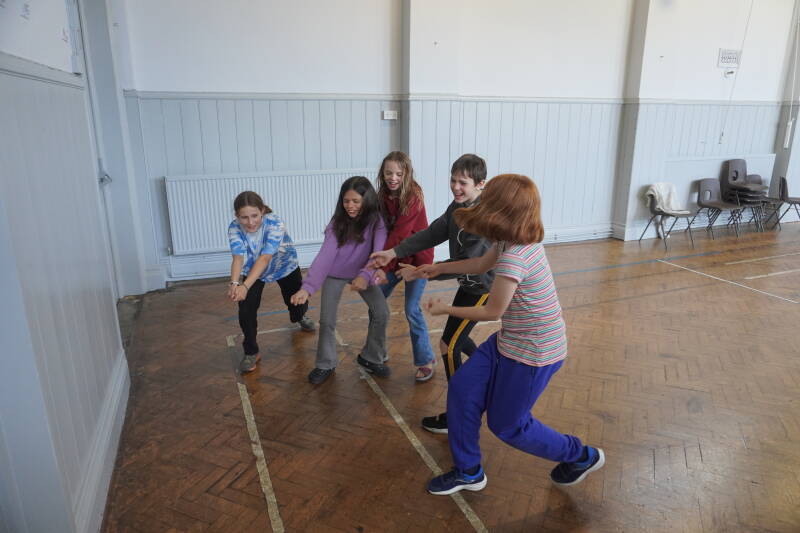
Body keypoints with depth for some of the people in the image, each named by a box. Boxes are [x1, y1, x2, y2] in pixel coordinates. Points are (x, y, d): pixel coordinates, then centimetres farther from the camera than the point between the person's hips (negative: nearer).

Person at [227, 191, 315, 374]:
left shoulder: (275, 223, -38)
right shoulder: (234, 228, -28)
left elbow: (265, 258, -45)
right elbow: (238, 257, -39)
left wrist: (245, 286, -56)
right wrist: (234, 283, -59)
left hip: (284, 267, -1)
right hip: (253, 270, 1)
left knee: (297, 303, 13)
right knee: (246, 307, -16)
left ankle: (300, 317, 52)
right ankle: (251, 352, 4)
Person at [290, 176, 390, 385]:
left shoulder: (376, 221, -22)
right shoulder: (338, 223, -21)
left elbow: (379, 252, -34)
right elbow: (325, 255, -31)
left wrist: (366, 275, -54)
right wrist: (307, 287, -43)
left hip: (362, 273, 1)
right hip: (335, 275, 0)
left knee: (381, 312, -8)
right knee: (327, 321, -3)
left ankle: (370, 358, 16)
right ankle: (326, 365, 21)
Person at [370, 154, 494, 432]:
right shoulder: (457, 207, 0)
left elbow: (465, 263, -28)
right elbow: (432, 234, -2)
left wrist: (420, 272, -23)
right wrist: (393, 253, -12)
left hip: (481, 288, -9)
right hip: (469, 284, 9)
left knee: (448, 344, -7)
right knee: (456, 338, 22)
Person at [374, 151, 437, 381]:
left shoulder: (413, 198, -21)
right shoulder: (383, 197, -1)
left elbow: (399, 234, -25)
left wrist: (381, 265, -26)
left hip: (417, 258, -7)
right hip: (394, 257, 7)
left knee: (412, 310, -7)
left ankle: (425, 360, 11)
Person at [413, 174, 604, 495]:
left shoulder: (514, 256, -29)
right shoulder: (512, 241, -1)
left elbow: (493, 312, -19)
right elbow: (482, 264, 19)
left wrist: (445, 309, -6)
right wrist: (439, 268, 25)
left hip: (533, 353, -9)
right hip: (511, 341, 9)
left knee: (507, 425, 9)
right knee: (462, 389, 7)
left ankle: (581, 457, 31)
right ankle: (468, 472, 23)